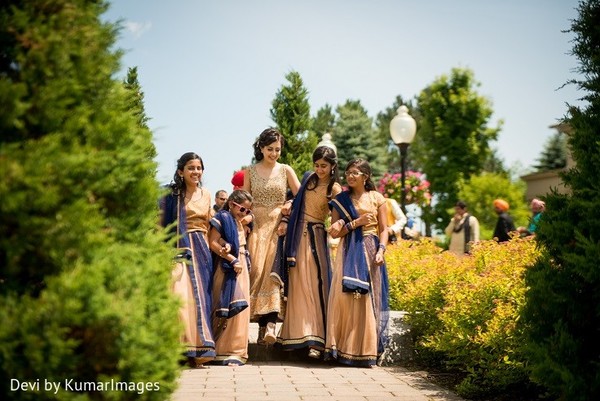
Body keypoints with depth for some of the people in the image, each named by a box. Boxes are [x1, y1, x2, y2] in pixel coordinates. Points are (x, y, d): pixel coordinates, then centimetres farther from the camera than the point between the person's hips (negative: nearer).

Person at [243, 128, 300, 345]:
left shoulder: (286, 170, 9)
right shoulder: (250, 172, 9)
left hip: (278, 227, -1)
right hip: (256, 227, 1)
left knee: (272, 271, -13)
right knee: (255, 270, -9)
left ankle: (269, 324, -21)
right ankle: (266, 323, -6)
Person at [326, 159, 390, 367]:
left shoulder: (377, 198, 8)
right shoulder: (340, 200, 10)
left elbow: (384, 229, 5)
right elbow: (334, 232, 3)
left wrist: (381, 250, -10)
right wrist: (356, 222, -8)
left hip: (370, 251, 0)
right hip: (348, 253, 0)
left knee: (369, 298, -3)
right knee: (345, 296, -8)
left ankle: (366, 350, 4)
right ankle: (343, 349, -3)